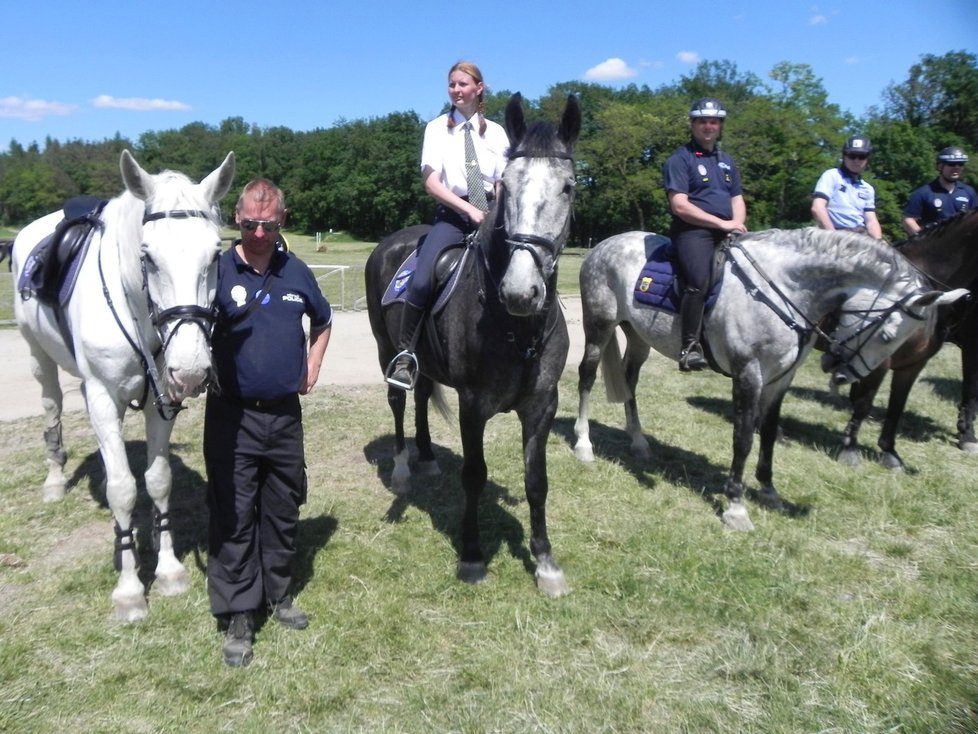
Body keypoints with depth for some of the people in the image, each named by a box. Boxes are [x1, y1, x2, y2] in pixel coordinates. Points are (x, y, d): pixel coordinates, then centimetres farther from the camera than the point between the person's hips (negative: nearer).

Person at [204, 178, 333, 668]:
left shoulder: (296, 273, 4)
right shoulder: (217, 270, -7)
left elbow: (322, 321, 20)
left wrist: (313, 365, 9)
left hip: (285, 413, 4)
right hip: (232, 416, -3)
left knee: (283, 511, 15)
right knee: (233, 517, 3)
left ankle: (279, 595, 34)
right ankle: (238, 617, 16)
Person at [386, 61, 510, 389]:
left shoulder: (496, 132, 12)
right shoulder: (437, 128, 7)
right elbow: (431, 181, -3)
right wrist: (468, 209, -14)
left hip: (490, 211, 2)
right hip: (451, 213, -2)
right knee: (421, 280, -25)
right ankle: (404, 354, -9)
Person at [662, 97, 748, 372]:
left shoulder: (726, 161, 23)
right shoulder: (680, 159, 0)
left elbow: (737, 199, 22)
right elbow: (680, 206, -11)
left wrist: (737, 224, -2)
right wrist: (722, 223, -13)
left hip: (727, 232, 8)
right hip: (693, 231, -8)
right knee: (699, 281, -30)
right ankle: (690, 346, -25)